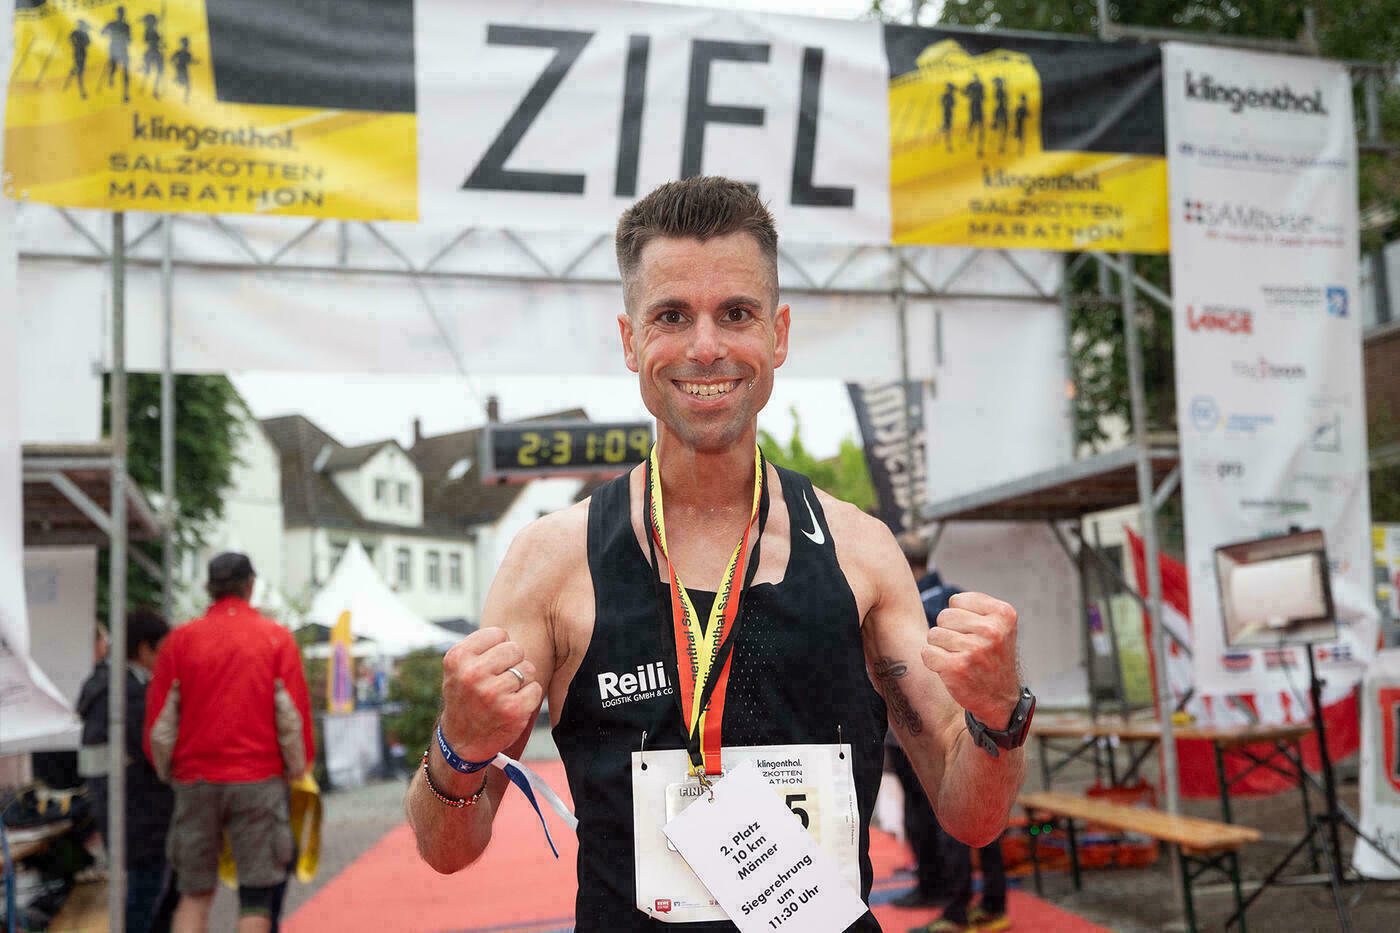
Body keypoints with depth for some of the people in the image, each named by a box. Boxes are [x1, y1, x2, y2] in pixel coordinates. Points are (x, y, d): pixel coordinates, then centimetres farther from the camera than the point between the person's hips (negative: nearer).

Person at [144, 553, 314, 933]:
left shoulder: (180, 640, 5)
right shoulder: (277, 638, 0)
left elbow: (159, 720, 5)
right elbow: (294, 717, -3)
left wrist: (167, 771, 19)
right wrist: (298, 770, 8)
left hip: (195, 779, 2)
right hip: (259, 779, -2)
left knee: (194, 895, 14)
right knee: (256, 899, 4)